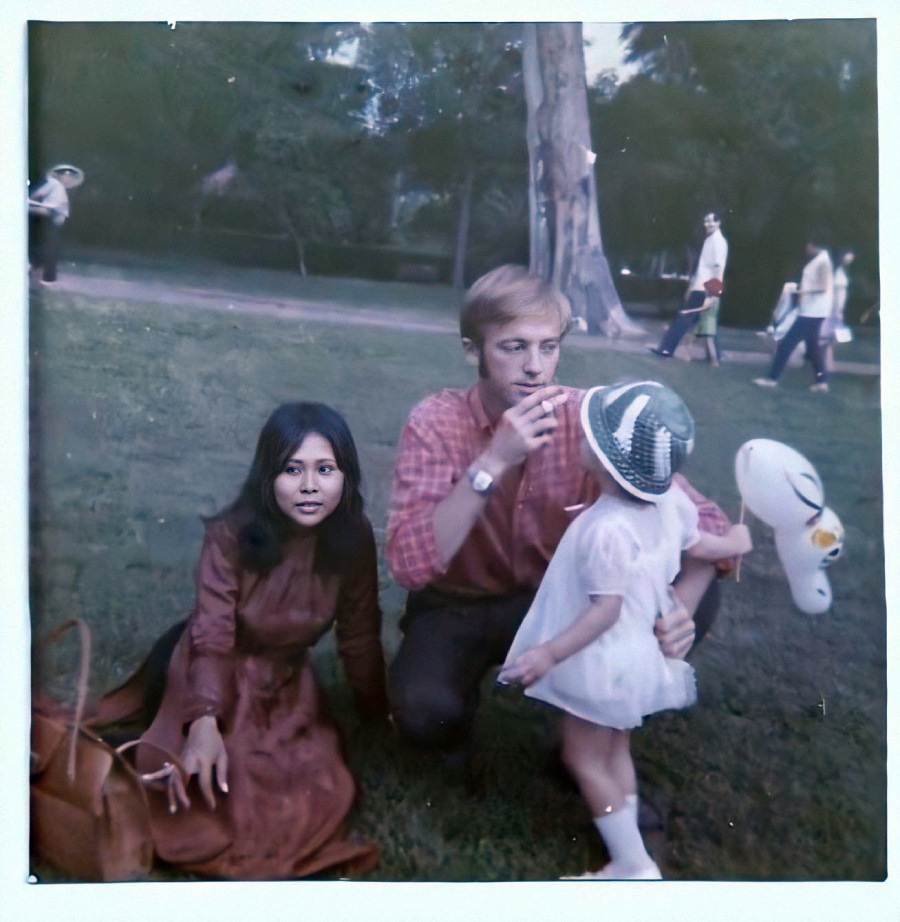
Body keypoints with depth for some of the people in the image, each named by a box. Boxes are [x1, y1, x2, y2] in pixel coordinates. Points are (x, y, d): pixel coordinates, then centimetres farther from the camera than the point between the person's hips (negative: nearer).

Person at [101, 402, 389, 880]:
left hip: (287, 684, 4)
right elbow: (212, 638, -29)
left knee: (320, 795, -13)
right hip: (217, 681, -3)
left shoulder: (354, 537, -16)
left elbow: (360, 634, -4)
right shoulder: (230, 535, -26)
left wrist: (377, 715, 4)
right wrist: (204, 722, -45)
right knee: (220, 791, -22)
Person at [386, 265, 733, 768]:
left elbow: (705, 519, -14)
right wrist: (493, 462, -38)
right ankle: (454, 725, 8)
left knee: (700, 597, -19)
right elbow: (410, 566, -30)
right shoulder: (436, 422, -20)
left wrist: (682, 606, -34)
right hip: (463, 607, -2)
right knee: (422, 706, -33)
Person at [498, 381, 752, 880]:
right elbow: (695, 544, 10)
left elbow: (606, 608, -29)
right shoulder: (668, 500, -6)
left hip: (601, 663, -9)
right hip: (631, 653, 9)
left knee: (584, 760, 8)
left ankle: (635, 866, 15)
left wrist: (551, 654, -27)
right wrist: (733, 544, 31)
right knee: (614, 752, 23)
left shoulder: (607, 529, -33)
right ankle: (627, 856, 35)